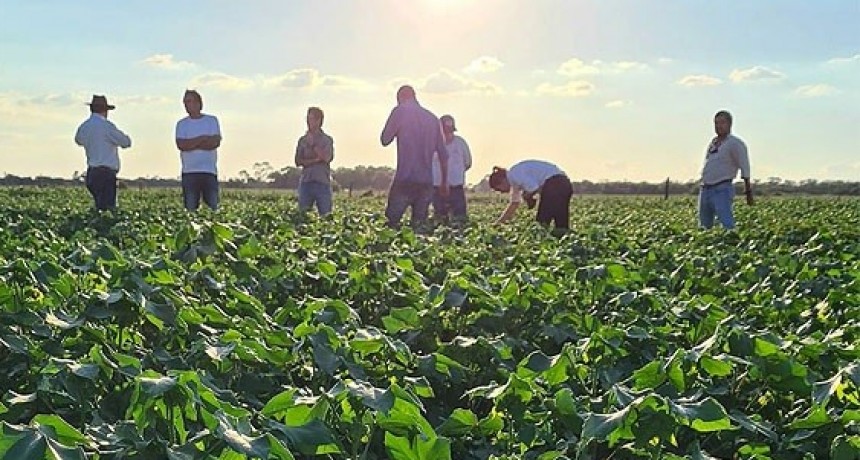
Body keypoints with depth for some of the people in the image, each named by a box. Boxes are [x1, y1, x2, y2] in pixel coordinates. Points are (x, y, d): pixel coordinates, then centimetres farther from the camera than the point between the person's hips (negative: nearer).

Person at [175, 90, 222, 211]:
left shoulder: (212, 120, 10)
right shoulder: (181, 124, 10)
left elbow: (216, 142, -5)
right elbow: (181, 145, -6)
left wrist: (191, 144, -5)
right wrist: (203, 138, -6)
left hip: (209, 171, 0)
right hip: (189, 172, 0)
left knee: (213, 208, -3)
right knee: (190, 208, -1)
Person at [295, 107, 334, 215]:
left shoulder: (327, 139, 6)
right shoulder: (302, 140, 11)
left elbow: (326, 158, -9)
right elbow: (298, 161, 2)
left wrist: (313, 144, -7)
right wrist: (316, 160, -10)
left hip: (323, 182, -1)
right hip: (306, 182, 1)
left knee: (326, 215, -2)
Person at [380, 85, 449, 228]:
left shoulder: (400, 111, -3)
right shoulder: (432, 118, 13)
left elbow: (385, 140, 2)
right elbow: (443, 154, 15)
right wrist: (444, 182, 24)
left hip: (405, 180, -5)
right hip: (427, 182, 5)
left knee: (392, 222, 2)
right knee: (420, 225, 9)